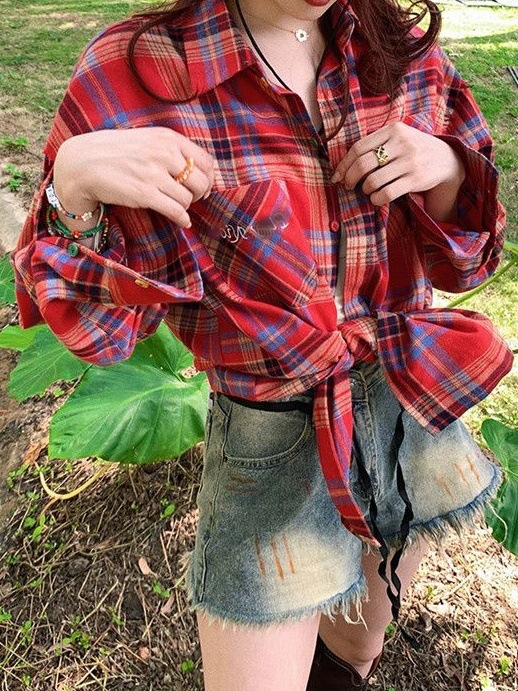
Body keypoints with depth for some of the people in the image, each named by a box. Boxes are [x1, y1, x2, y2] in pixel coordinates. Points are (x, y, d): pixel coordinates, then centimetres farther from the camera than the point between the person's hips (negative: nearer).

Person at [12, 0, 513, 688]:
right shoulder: (127, 77, -16)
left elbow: (458, 261, 4)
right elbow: (105, 325, -12)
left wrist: (446, 168, -17)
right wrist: (71, 193, -30)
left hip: (412, 400, 5)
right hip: (269, 433, -3)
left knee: (365, 631, 28)